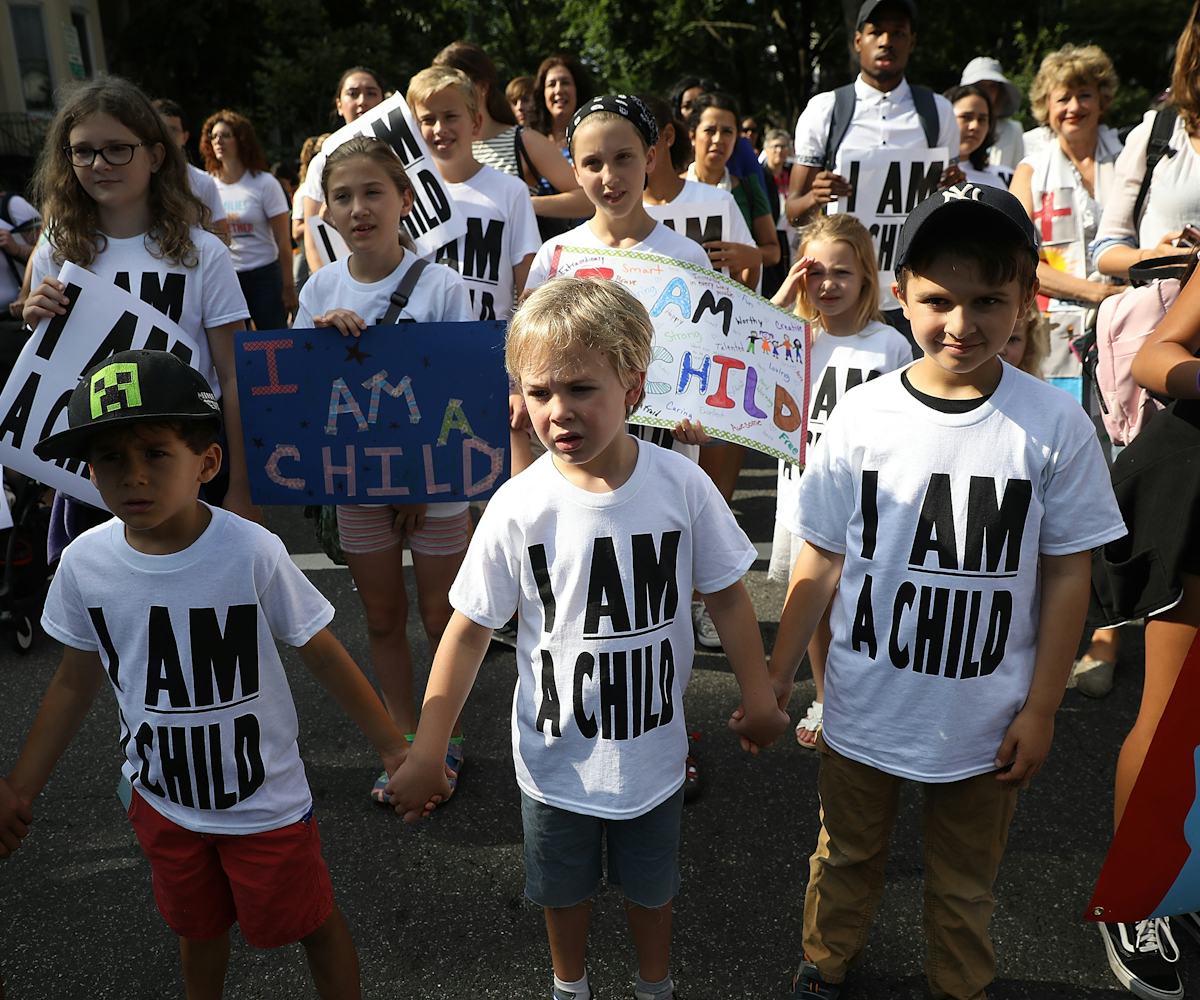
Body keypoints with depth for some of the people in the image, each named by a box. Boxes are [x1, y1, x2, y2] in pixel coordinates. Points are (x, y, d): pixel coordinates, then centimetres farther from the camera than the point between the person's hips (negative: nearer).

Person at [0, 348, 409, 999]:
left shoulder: (252, 554, -27)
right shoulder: (85, 563, -14)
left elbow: (323, 657, -15)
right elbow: (76, 681, 2)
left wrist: (392, 747, -10)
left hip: (264, 799, -4)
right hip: (161, 798, 4)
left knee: (310, 922, 16)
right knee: (197, 925, 27)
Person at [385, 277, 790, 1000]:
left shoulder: (681, 485, -18)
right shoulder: (519, 507, -21)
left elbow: (727, 594, -5)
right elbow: (470, 631, -12)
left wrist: (759, 703, 1)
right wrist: (426, 753, -10)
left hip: (652, 748, 1)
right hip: (556, 757, 0)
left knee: (651, 884, 25)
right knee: (565, 886, 24)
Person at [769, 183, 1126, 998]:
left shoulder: (1055, 426, -13)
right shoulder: (862, 417, -12)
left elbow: (1066, 575, -5)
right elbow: (820, 567, -5)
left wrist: (1041, 710, -3)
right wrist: (776, 683, -2)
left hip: (985, 726, -1)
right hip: (863, 711, 1)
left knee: (965, 884, 22)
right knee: (847, 857, 25)